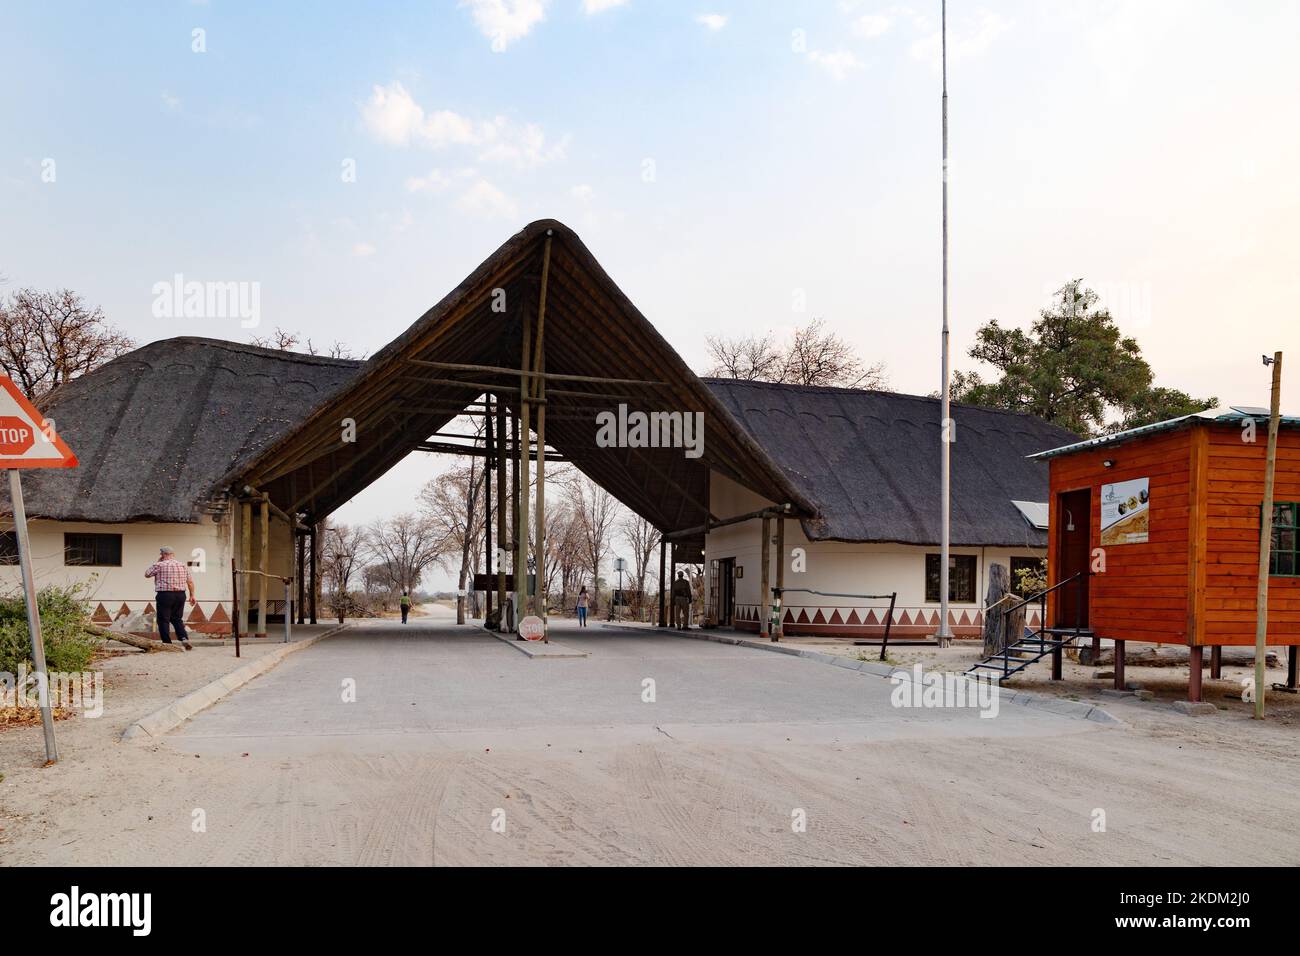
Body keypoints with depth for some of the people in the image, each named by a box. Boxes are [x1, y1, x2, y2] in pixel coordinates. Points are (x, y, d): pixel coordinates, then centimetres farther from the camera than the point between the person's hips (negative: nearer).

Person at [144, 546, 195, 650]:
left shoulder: (159, 565, -5)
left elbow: (147, 574, 10)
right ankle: (184, 638, -3)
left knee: (163, 620, 3)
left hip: (164, 595, -5)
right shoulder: (183, 566, 11)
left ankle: (167, 644, 1)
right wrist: (192, 595, 15)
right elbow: (190, 582, 10)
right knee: (177, 619, 15)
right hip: (180, 595, 5)